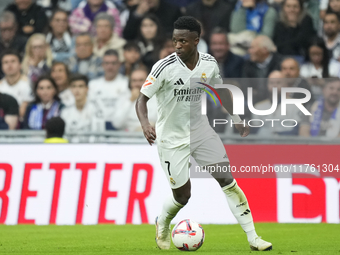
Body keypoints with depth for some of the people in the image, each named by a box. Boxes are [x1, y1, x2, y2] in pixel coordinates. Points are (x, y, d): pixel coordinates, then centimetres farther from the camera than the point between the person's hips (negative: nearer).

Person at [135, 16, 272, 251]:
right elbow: (142, 99, -16)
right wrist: (145, 123, -34)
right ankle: (162, 225, 34)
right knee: (182, 195, -1)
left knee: (227, 179, -6)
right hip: (172, 138, -3)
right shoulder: (165, 67, -19)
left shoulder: (209, 64, -5)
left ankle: (253, 238, -2)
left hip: (201, 131, 3)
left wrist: (236, 118, 11)